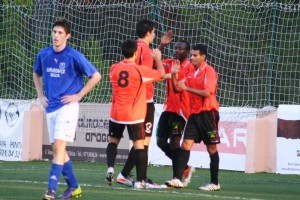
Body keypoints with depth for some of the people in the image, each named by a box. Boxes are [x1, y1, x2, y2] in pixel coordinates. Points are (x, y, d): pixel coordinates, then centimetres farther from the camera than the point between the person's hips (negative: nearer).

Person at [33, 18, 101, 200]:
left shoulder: (74, 56, -10)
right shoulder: (44, 55, 5)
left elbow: (96, 76, -6)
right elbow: (36, 74, 26)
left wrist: (78, 96, -8)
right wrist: (41, 95, 14)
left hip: (67, 106, -6)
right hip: (51, 107, 6)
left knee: (59, 145, -16)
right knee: (58, 148, 9)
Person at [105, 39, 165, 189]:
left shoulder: (114, 68, -1)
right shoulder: (140, 70, -13)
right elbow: (161, 74, 0)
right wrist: (158, 58, 18)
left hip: (116, 114, 3)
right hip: (135, 115, -3)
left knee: (113, 141, 18)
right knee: (139, 145, 3)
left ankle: (110, 167, -6)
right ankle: (139, 180, -2)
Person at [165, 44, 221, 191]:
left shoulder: (209, 71, -10)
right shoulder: (192, 72, 12)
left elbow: (207, 93, -20)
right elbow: (178, 88, 15)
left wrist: (187, 88, -19)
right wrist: (174, 76, -2)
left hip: (207, 113, -7)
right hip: (195, 113, 7)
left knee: (211, 148, 1)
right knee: (186, 144, -3)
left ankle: (215, 183, 7)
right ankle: (178, 179, -8)